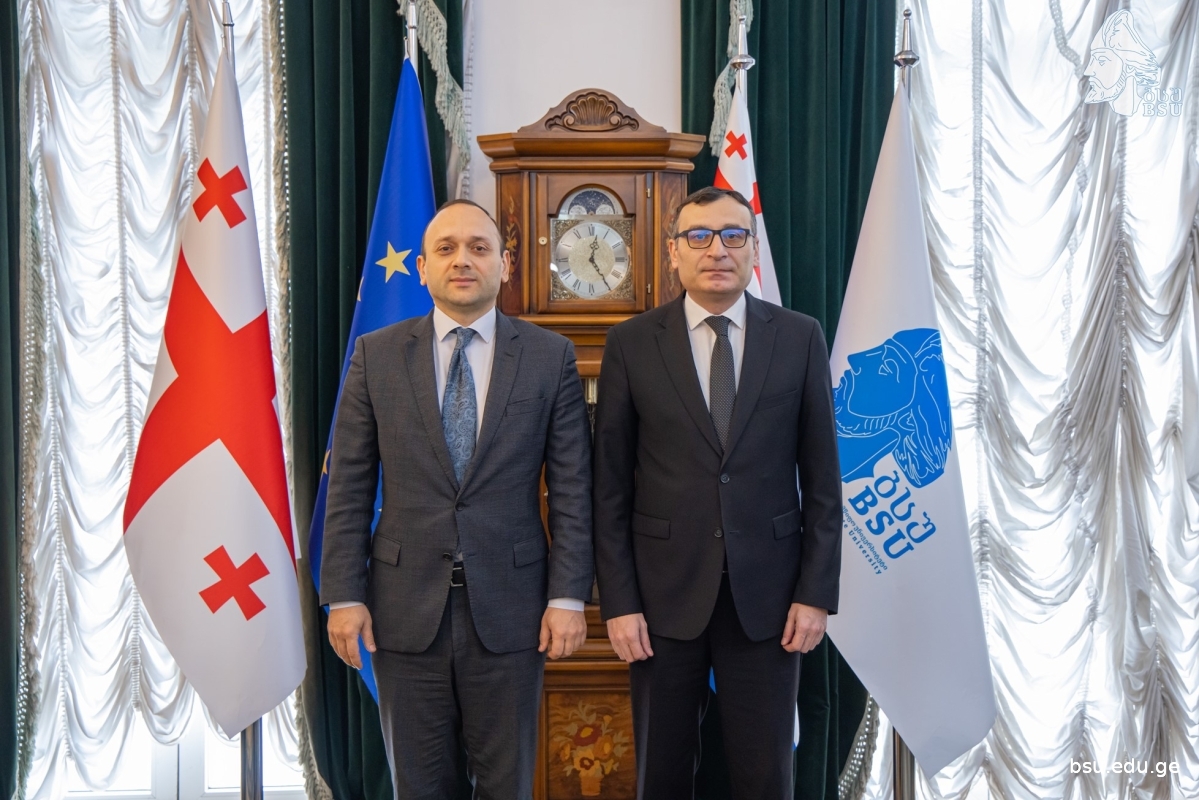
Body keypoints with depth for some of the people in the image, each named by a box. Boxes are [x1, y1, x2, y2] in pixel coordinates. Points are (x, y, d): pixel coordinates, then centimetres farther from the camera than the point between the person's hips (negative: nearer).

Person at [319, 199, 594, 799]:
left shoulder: (550, 356, 0)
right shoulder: (376, 355, 2)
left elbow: (572, 488, -1)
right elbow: (348, 489, 2)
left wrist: (568, 596, -5)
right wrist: (343, 596, -3)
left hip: (510, 608, 0)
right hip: (405, 609, 1)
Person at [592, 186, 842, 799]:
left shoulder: (800, 339, 1)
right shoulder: (631, 345, -1)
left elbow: (821, 477, 2)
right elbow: (611, 488, -1)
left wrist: (817, 591, -2)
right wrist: (617, 602, -5)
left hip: (767, 593, 0)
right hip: (663, 593, 0)